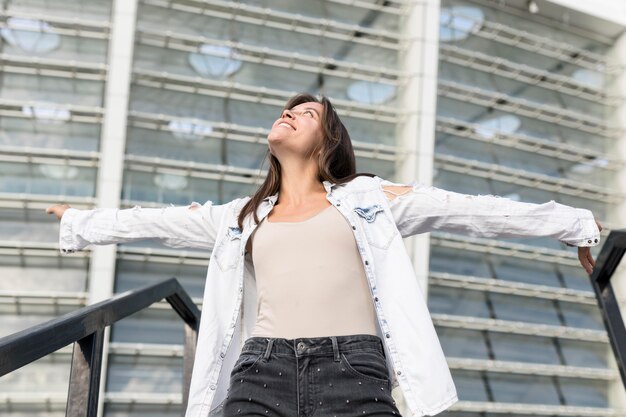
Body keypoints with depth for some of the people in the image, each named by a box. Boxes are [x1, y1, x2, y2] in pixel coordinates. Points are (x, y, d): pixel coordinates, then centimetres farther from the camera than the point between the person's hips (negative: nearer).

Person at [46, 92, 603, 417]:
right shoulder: (240, 216, 24)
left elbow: (469, 209, 16)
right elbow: (154, 221, 32)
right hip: (262, 370, 2)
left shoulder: (367, 198, 16)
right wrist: (82, 224, 42)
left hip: (352, 369, -2)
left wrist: (574, 223, 20)